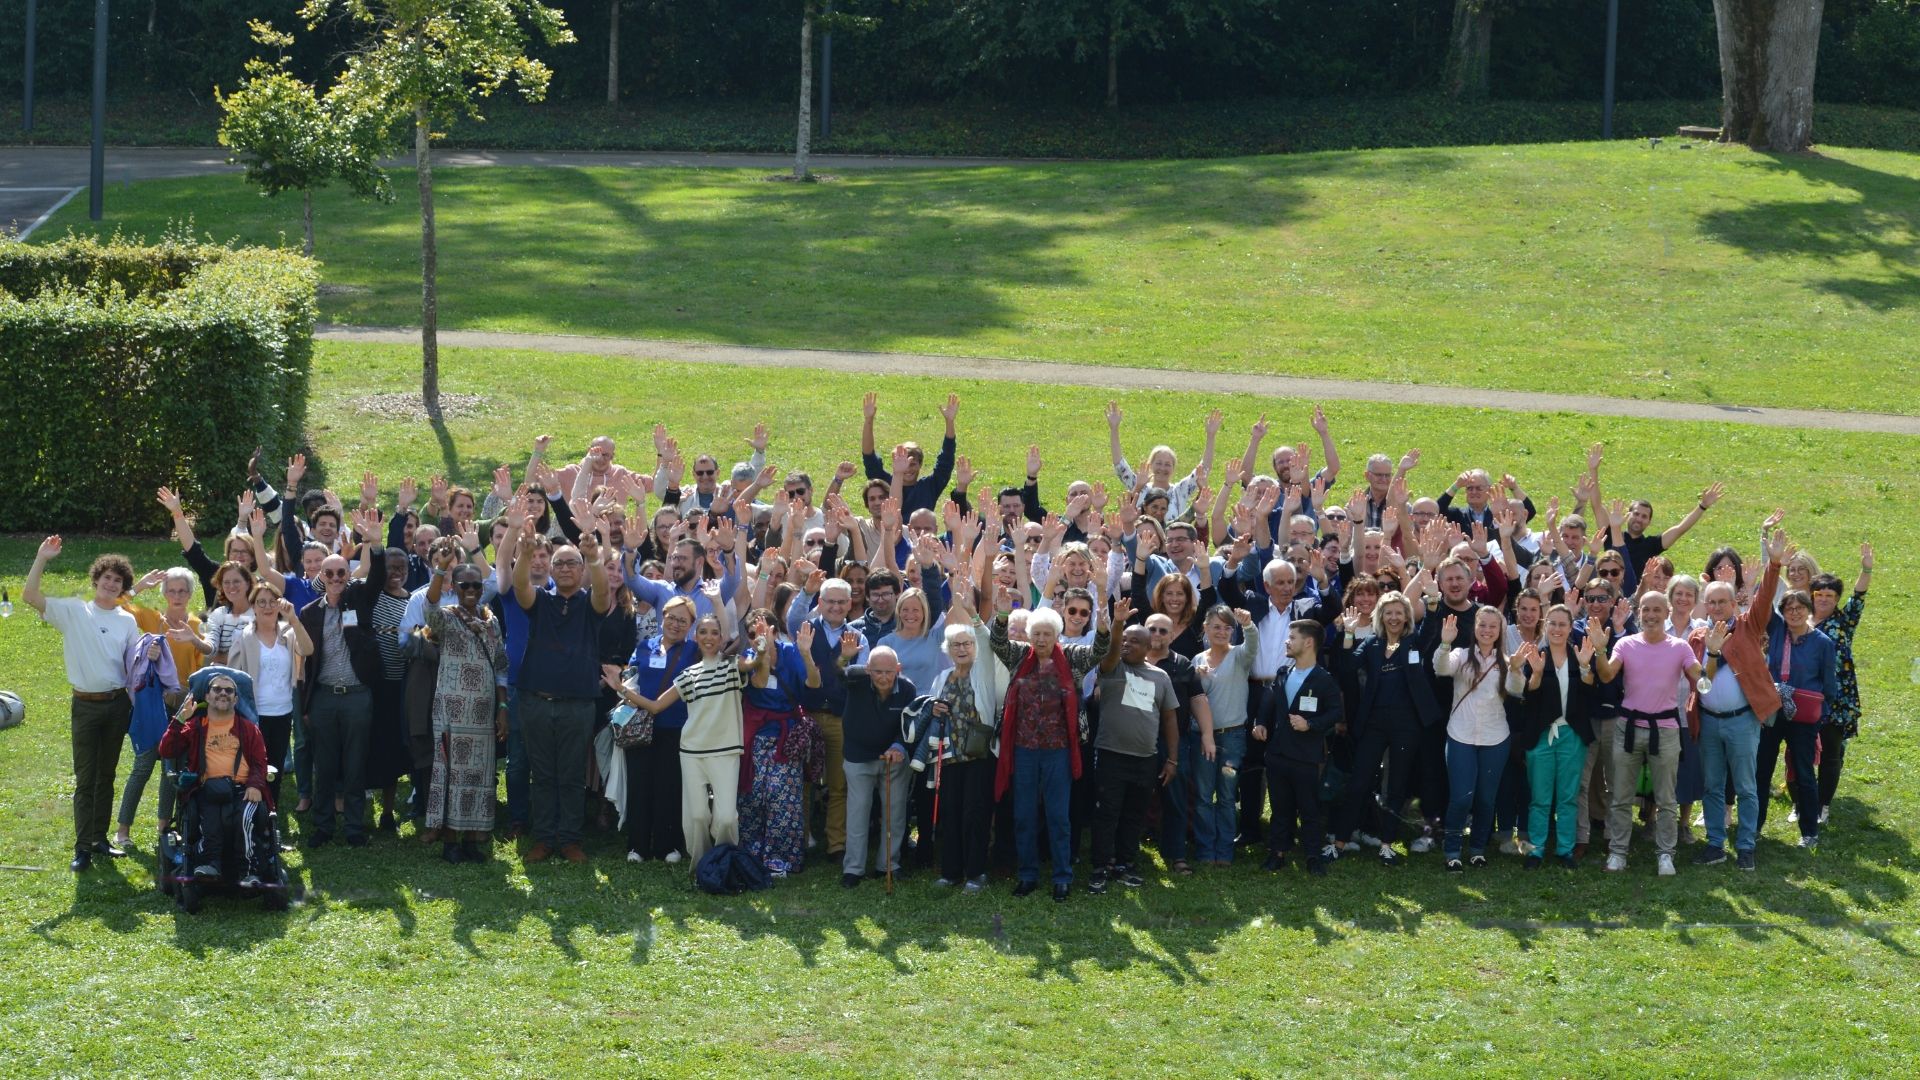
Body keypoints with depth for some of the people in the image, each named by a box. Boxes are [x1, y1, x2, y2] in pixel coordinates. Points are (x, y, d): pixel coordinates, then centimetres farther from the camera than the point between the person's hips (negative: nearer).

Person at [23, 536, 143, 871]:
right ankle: (82, 847, 0)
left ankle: (99, 839, 20)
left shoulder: (127, 621, 5)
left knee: (107, 776, 11)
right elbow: (29, 595, -11)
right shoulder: (74, 611, -2)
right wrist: (42, 558, -19)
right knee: (85, 778, -2)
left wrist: (136, 706, -4)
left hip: (117, 704, 3)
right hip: (86, 704, -3)